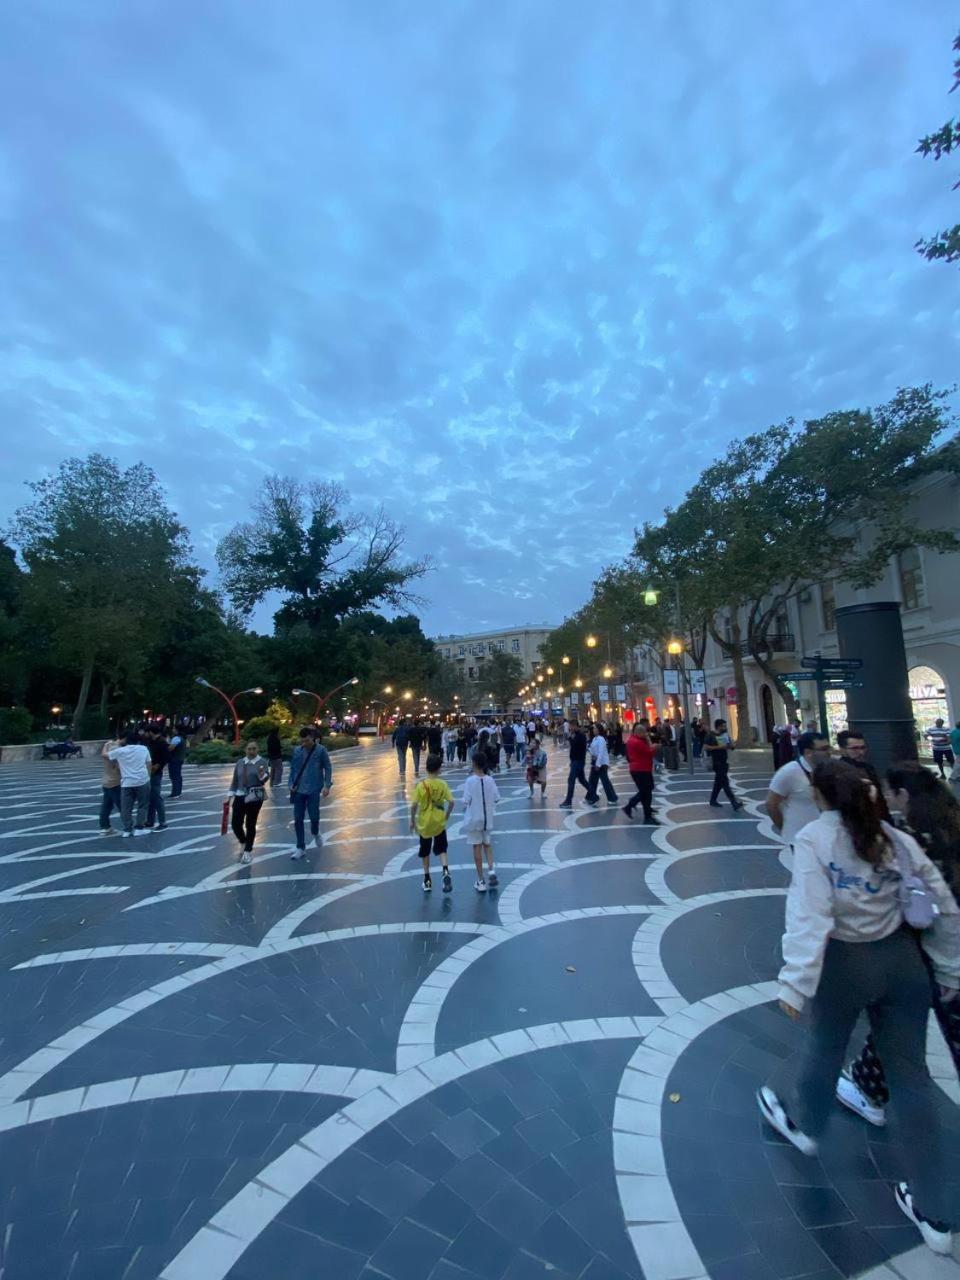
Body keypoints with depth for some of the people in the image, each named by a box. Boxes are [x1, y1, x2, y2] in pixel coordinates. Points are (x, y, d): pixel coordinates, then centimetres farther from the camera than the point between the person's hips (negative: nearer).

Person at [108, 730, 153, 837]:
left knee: (126, 808, 10)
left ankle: (127, 829, 13)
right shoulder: (143, 749, 3)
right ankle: (139, 828, 11)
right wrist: (149, 777, 15)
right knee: (142, 805, 11)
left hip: (127, 783, 0)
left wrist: (106, 745, 34)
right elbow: (148, 764, 5)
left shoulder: (120, 751, 1)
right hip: (142, 781, 0)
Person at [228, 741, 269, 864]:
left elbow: (265, 778, -19)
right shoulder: (239, 763, 6)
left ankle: (248, 851, 20)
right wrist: (230, 795, 8)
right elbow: (234, 780, 12)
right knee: (235, 823, 1)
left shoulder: (262, 762, -8)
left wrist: (262, 774, -41)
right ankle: (243, 843, 31)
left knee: (250, 824, 2)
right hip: (240, 796, 4)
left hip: (255, 797, -4)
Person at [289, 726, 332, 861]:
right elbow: (293, 768, 10)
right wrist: (291, 783, 0)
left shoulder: (321, 750, -8)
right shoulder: (297, 750, 2)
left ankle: (315, 834, 36)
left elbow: (328, 767, -4)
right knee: (298, 819, 3)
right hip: (298, 790, 3)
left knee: (314, 816, 1)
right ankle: (301, 848, 15)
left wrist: (327, 785, -10)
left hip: (314, 789, -3)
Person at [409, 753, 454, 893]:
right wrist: (447, 815, 6)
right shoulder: (442, 784, -10)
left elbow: (414, 805, -14)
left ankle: (427, 881, 22)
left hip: (424, 823, 0)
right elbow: (451, 802, -11)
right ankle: (446, 872, -11)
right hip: (439, 822, 1)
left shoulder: (420, 784, -13)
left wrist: (412, 820, 0)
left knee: (425, 852, 16)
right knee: (441, 850, 13)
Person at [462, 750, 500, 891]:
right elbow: (496, 798, -2)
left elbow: (466, 801, -17)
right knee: (487, 844, 23)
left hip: (474, 818, -3)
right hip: (487, 818, 3)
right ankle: (491, 870, 6)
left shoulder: (470, 781, -17)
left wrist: (465, 809, 3)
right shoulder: (490, 780, -6)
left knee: (477, 847, 6)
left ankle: (481, 881, 13)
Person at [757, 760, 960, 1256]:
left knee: (825, 1048, 24)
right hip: (901, 959, 4)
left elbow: (809, 914, -25)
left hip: (845, 962, -3)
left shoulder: (814, 837, -17)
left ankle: (804, 1125, 51)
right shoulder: (896, 838, -2)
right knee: (911, 1075, 18)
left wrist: (795, 982, -21)